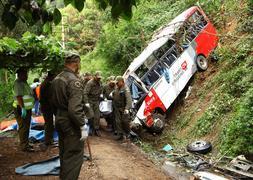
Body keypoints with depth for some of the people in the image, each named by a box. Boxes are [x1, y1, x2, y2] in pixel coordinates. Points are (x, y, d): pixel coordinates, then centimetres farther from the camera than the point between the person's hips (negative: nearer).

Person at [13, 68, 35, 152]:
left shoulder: (24, 82, 16)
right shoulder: (18, 83, -15)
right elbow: (19, 96, -24)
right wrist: (23, 108, -30)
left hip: (27, 108, 10)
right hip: (22, 109, -10)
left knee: (26, 127, 16)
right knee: (23, 127, -6)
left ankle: (26, 144, 27)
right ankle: (24, 146, -2)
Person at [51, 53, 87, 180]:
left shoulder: (57, 79, 8)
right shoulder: (74, 80, -20)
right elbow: (75, 108, -26)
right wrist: (82, 126, -20)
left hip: (59, 120, 10)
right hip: (71, 123, -10)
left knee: (64, 151, 24)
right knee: (74, 154, -1)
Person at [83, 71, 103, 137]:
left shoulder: (99, 83, 4)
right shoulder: (90, 83, -18)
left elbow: (101, 89, 26)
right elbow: (85, 93, -24)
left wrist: (101, 94, 7)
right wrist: (86, 102, -29)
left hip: (96, 101, 6)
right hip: (90, 101, -6)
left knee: (97, 116, 3)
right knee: (91, 115, -13)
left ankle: (96, 130, 13)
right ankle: (90, 128, 9)